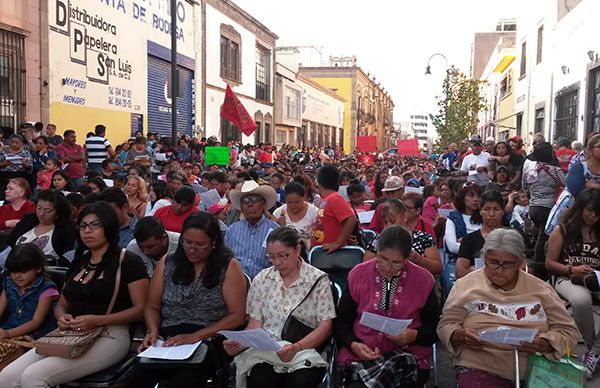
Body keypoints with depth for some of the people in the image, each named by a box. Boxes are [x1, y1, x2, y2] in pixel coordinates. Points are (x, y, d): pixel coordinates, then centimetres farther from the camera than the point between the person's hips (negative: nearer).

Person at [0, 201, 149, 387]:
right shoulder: (78, 263, 20)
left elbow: (140, 308, -8)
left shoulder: (128, 262, -2)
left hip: (109, 336, -6)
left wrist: (97, 320, -18)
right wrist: (63, 317, 1)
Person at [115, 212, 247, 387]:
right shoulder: (167, 263, 12)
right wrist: (153, 331, -5)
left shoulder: (228, 266, 1)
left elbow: (237, 315, -4)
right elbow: (152, 307, 16)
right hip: (165, 340, 3)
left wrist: (196, 336, -12)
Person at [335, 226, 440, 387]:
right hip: (360, 354, 0)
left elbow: (435, 328, 9)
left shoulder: (423, 280, 3)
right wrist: (353, 344, -9)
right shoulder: (358, 274, 4)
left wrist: (414, 336, -11)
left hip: (408, 355, 1)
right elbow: (341, 321, 9)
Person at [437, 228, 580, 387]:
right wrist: (461, 335, -16)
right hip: (481, 367, -3)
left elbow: (569, 331, 9)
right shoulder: (466, 285, 5)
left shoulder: (541, 290, 8)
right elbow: (445, 325, 7)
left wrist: (543, 344, -12)